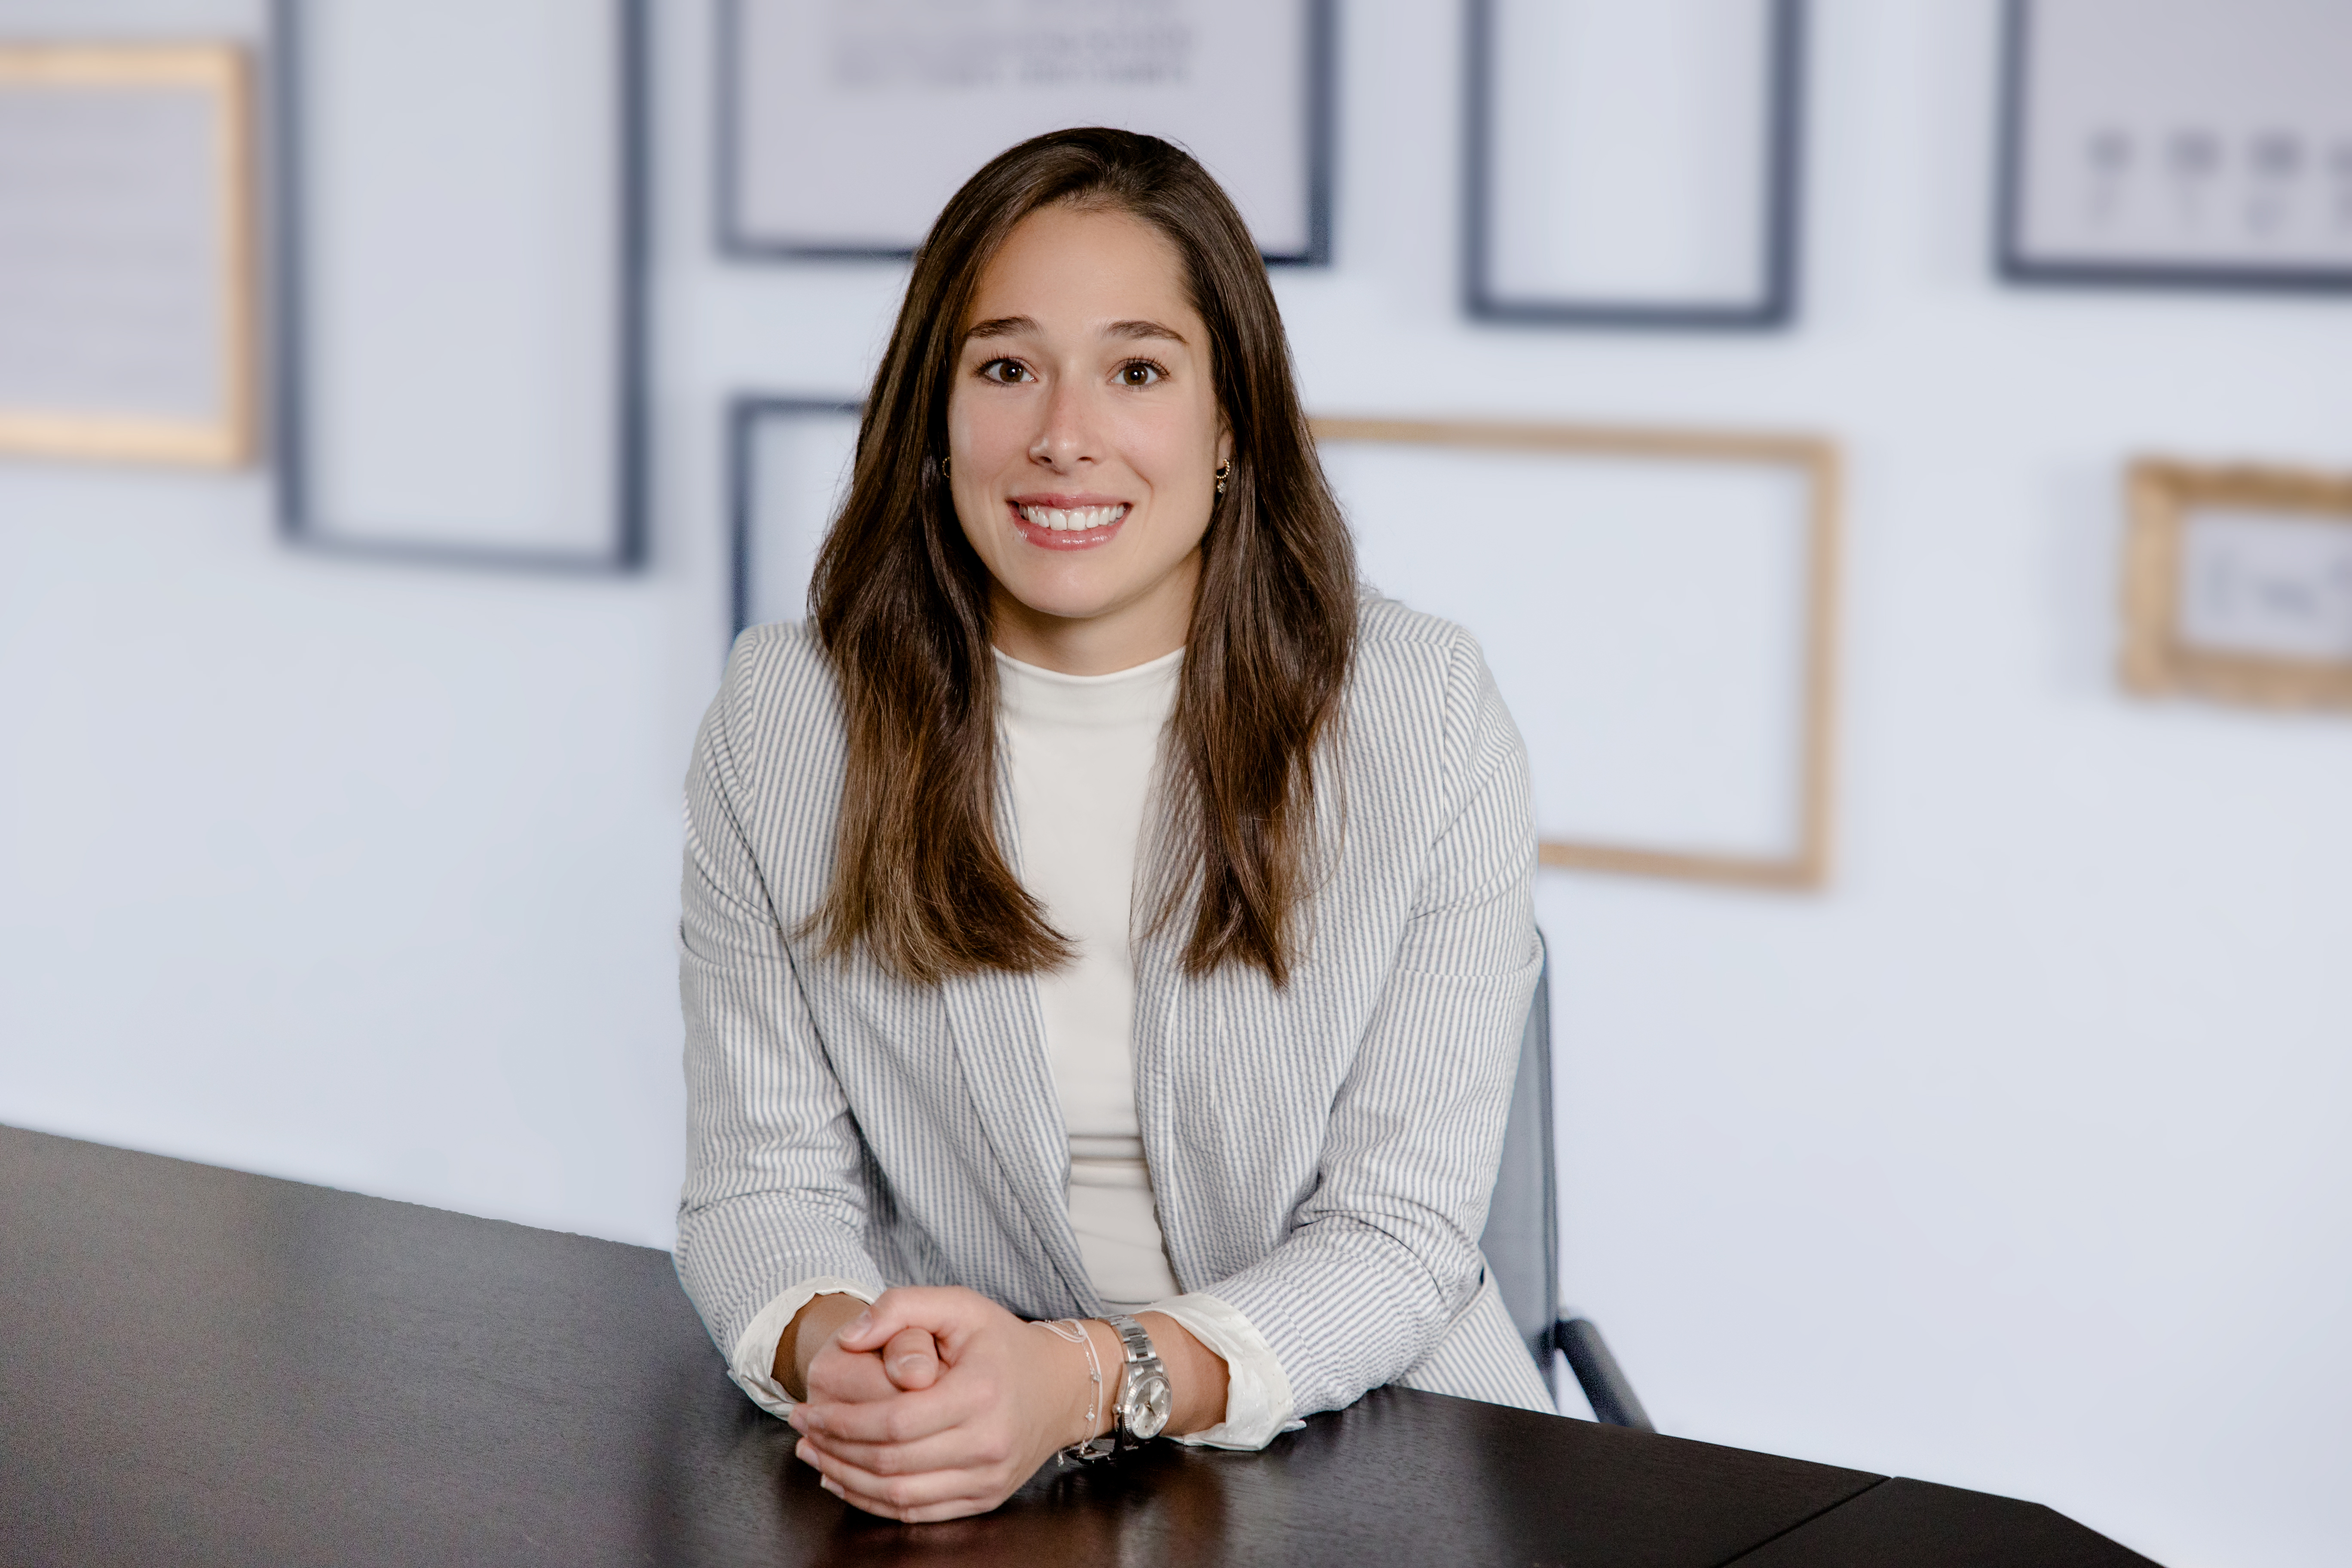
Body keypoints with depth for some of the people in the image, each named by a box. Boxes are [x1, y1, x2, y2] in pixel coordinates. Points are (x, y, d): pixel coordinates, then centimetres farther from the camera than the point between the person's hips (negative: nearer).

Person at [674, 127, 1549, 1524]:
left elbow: (1403, 1232, -8)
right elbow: (764, 1182, 1)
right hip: (952, 1472, 0)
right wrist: (830, 1347, -23)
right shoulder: (783, 721, -1)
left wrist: (1089, 1379, -26)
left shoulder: (1425, 717, -6)